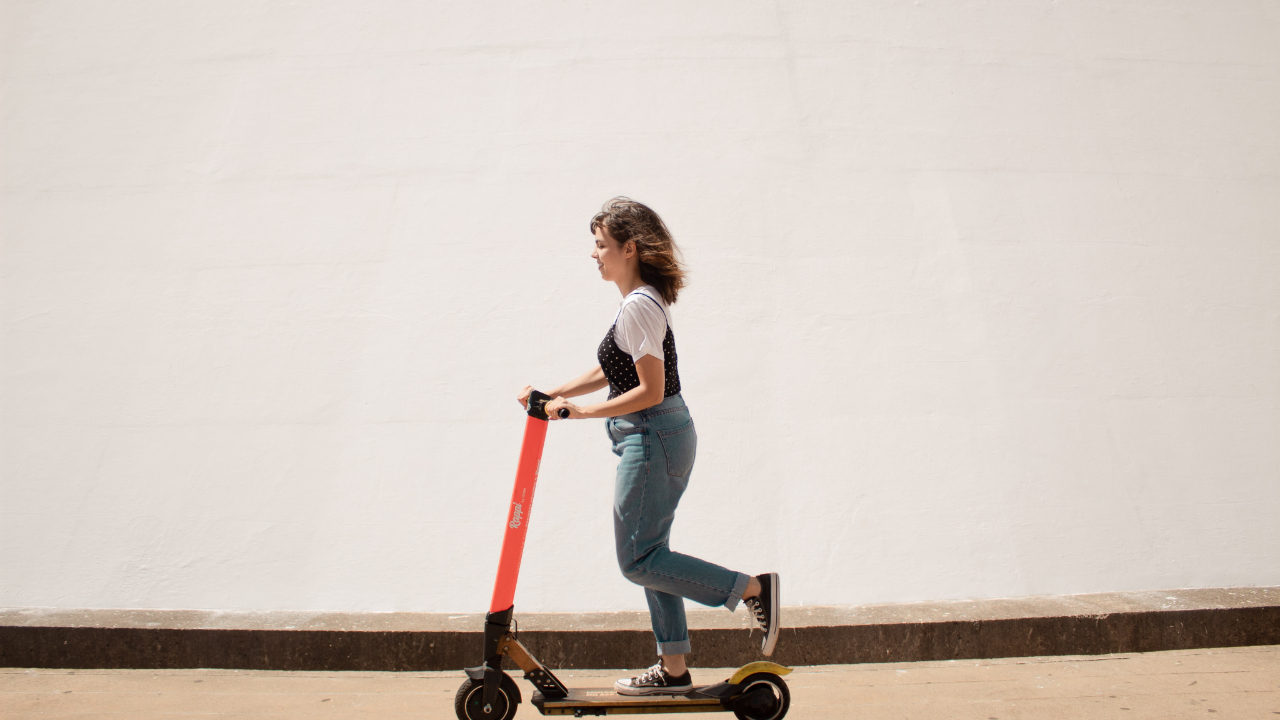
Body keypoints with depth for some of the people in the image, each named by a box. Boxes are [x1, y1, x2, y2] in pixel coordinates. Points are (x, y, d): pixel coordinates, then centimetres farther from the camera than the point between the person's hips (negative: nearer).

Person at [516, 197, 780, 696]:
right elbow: (609, 372, 19)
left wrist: (582, 411, -16)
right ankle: (673, 670, 23)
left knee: (637, 559, -2)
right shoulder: (645, 300, 14)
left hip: (653, 438, -10)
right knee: (649, 554, 14)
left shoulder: (639, 306, -17)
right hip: (662, 437, 10)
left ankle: (752, 588, 1)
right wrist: (552, 395, 14)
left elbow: (650, 391, -22)